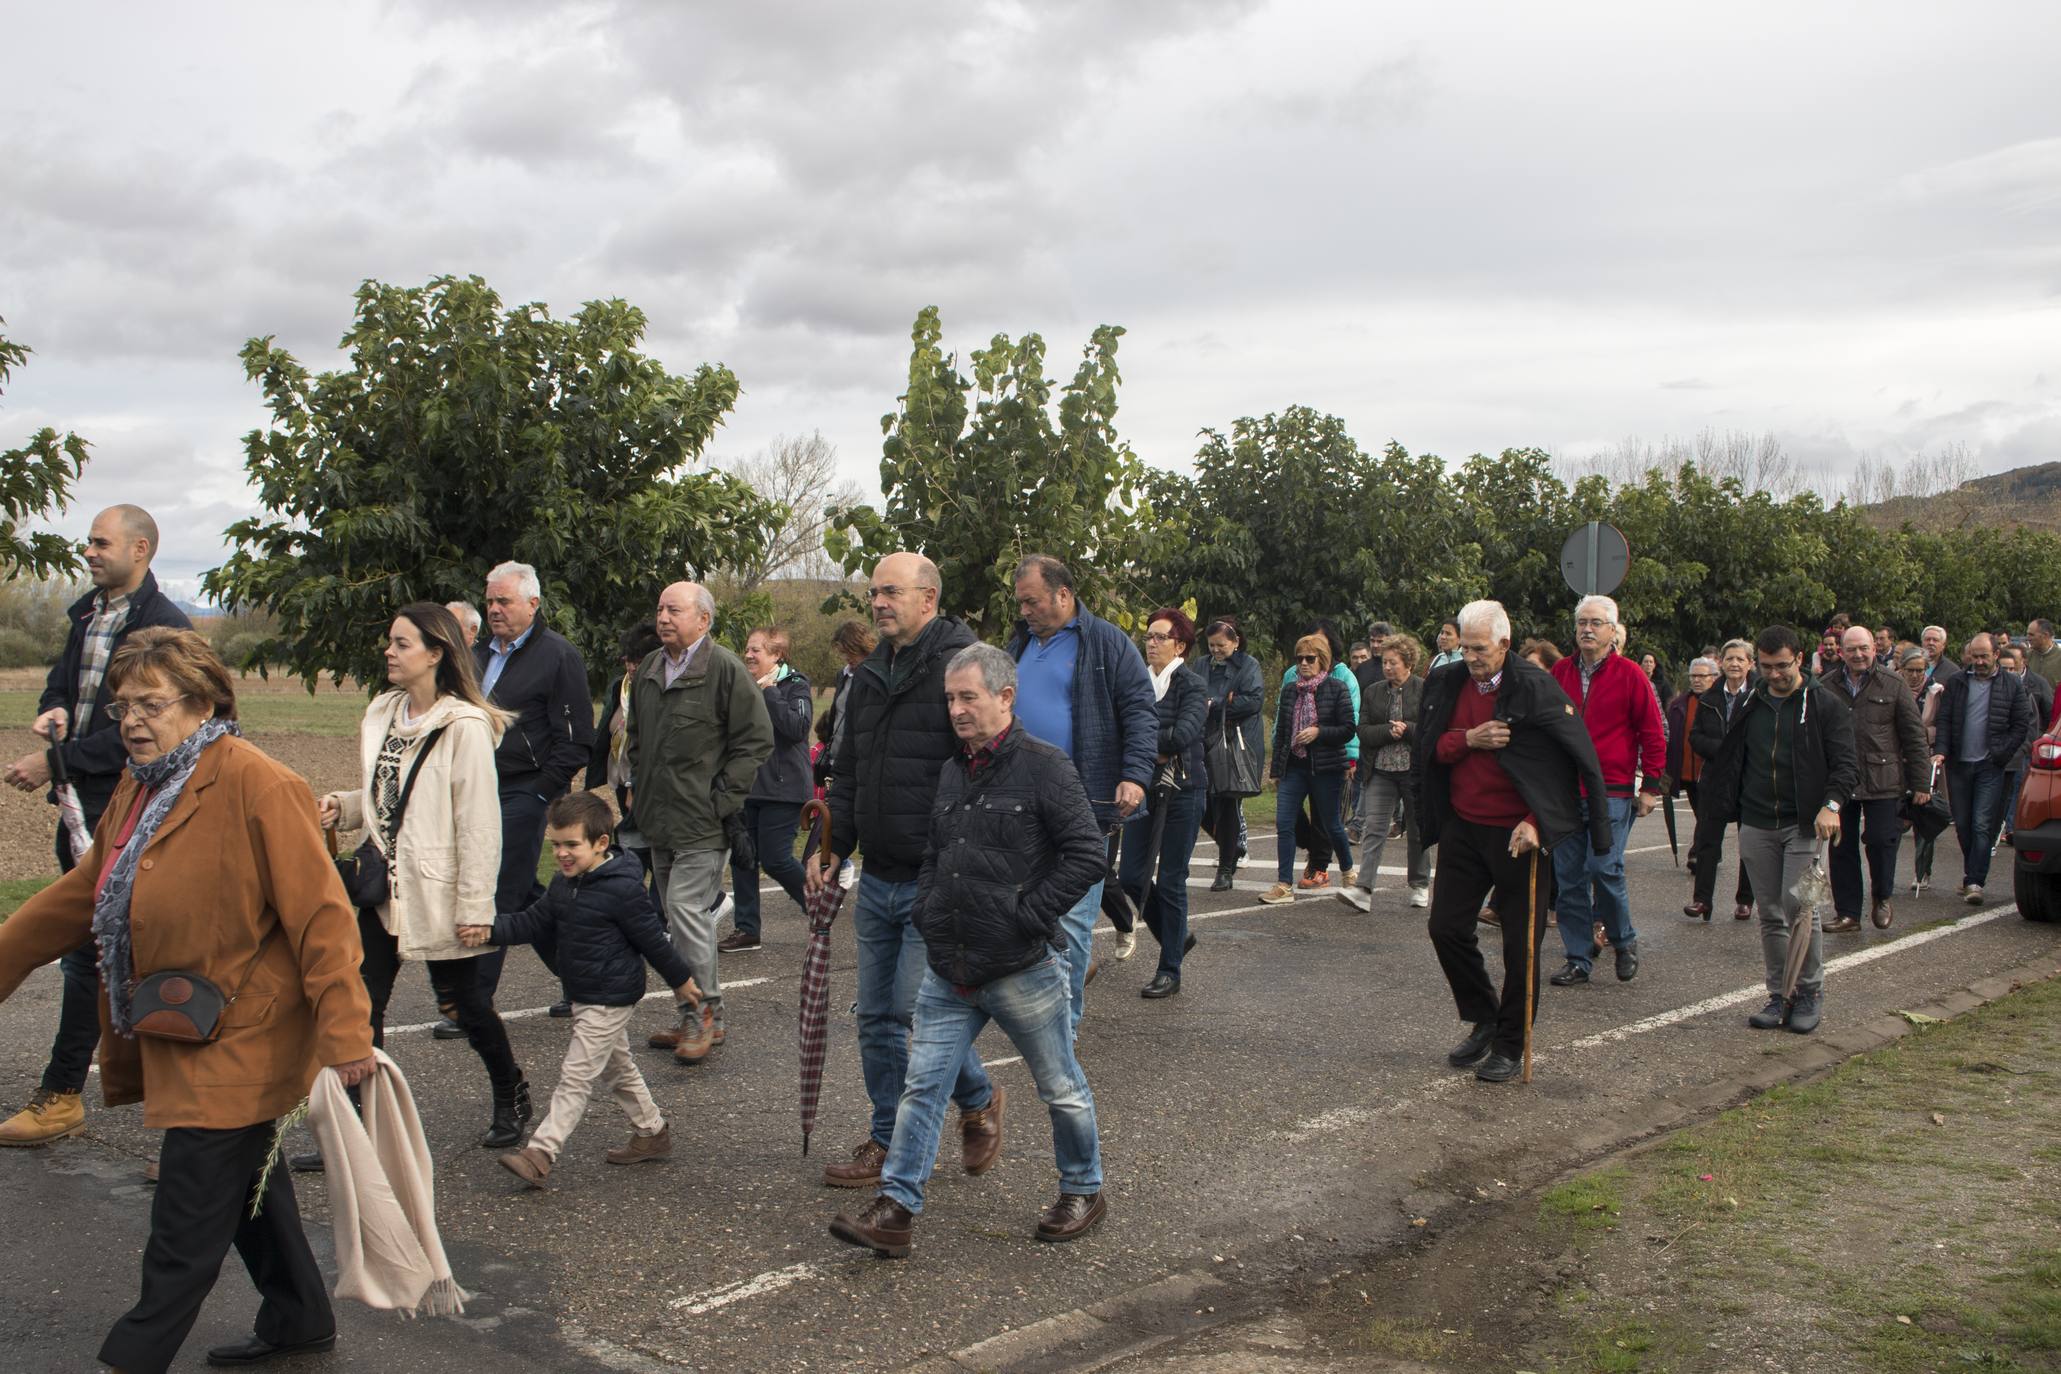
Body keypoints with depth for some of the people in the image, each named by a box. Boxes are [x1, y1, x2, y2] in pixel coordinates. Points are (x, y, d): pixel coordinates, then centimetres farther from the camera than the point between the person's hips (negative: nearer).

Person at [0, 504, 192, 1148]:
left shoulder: (163, 625, -14)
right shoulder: (87, 613, 13)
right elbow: (60, 682, 23)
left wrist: (56, 760, -19)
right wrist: (53, 712, -1)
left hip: (122, 807, -9)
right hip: (79, 799, 9)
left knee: (88, 948, -6)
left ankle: (60, 1095, 1)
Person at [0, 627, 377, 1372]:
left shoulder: (259, 786, -19)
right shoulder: (139, 789, 10)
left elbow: (319, 913, -22)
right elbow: (81, 895, 19)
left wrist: (344, 1029, -25)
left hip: (237, 1041, -9)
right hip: (183, 1037, 9)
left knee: (185, 1227, -1)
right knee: (247, 1184, 21)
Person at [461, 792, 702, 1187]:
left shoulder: (623, 889, -21)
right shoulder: (564, 885, 5)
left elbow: (653, 938, -14)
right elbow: (532, 922, 2)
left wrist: (680, 980, -4)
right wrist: (490, 930, -14)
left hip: (610, 999, -9)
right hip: (585, 995, 9)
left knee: (576, 1076, -8)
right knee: (616, 1069, 20)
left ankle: (541, 1153, -7)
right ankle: (652, 1133, 34)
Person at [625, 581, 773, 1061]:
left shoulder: (726, 670, -10)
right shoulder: (648, 671, 13)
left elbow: (756, 740, -11)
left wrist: (720, 798, -13)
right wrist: (637, 784, 16)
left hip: (702, 823, -8)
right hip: (659, 821, 8)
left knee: (686, 911, -13)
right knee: (679, 917, 12)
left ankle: (705, 1013, 0)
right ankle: (696, 1019, 20)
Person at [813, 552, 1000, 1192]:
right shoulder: (869, 677, 13)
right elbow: (847, 773, 20)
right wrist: (831, 848, 11)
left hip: (936, 880, -8)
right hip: (878, 878, 8)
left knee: (919, 1006, -8)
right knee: (876, 1017, 11)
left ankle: (979, 1100, 20)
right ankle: (889, 1144, 25)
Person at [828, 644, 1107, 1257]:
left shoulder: (1045, 766, -11)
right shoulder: (952, 772, 12)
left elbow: (1087, 856, -14)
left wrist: (1027, 917, -16)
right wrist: (926, 912, 9)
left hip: (1023, 971, -6)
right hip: (948, 972, 6)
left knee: (1061, 1089, 11)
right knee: (922, 1086, 3)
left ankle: (1084, 1192, 30)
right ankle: (895, 1211, 7)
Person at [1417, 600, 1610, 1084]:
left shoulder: (1535, 687, -12)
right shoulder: (1445, 683, 3)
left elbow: (1572, 760, -11)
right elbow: (1430, 750, 5)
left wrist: (1535, 822, -17)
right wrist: (1469, 739, -15)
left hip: (1519, 833, -5)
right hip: (1462, 828, 5)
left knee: (1521, 945, 2)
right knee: (1446, 928, 5)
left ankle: (1510, 1047, 16)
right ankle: (1483, 1021, 26)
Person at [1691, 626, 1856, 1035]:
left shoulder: (1824, 704, -1)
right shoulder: (1749, 705, 11)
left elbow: (1845, 762, -4)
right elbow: (1726, 762, 18)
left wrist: (1831, 804, -20)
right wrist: (1712, 812, 12)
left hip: (1803, 824, -4)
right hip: (1756, 825, 4)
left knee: (1798, 905, -13)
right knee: (1770, 914, 7)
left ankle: (1810, 992, 2)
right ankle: (1780, 995, 15)